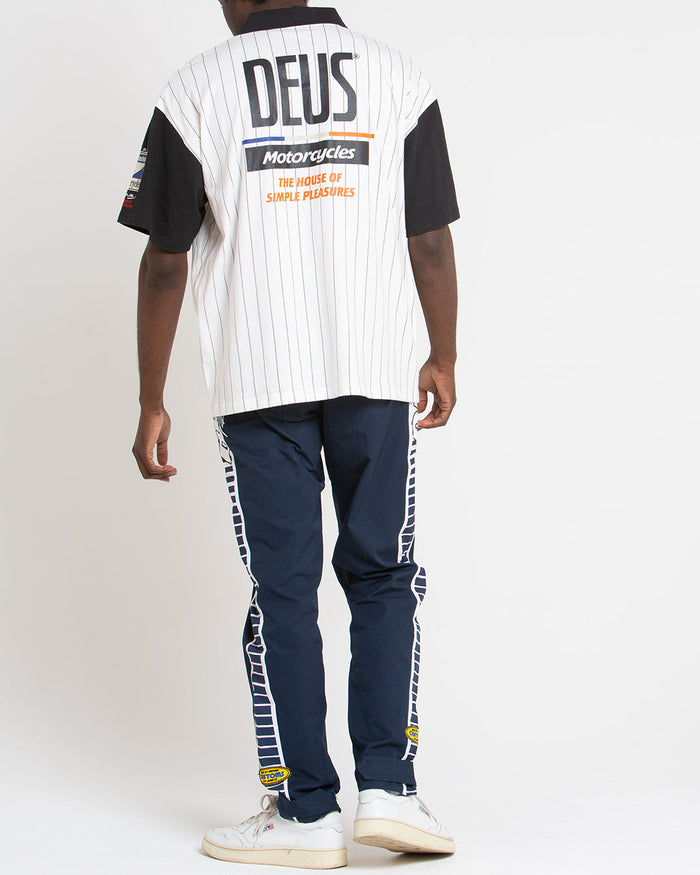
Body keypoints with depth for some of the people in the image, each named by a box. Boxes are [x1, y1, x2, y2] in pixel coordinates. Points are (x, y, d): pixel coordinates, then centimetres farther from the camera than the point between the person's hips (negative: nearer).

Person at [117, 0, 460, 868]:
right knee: (383, 576, 12)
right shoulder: (398, 77, 4)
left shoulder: (197, 91, 0)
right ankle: (388, 786, 6)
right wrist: (444, 358, 18)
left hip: (257, 379, -1)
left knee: (282, 591, 5)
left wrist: (151, 403, 5)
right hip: (378, 371, 1)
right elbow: (431, 242, 4)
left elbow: (164, 263, -1)